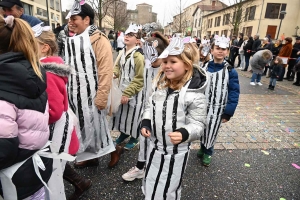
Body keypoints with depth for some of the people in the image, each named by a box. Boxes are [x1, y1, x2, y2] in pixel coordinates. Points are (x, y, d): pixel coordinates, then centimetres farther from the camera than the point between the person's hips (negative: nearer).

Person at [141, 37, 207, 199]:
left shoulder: (195, 94, -23)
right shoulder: (160, 83, -5)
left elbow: (198, 124, -17)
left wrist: (184, 134, -36)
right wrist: (145, 122, -6)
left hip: (176, 152, -6)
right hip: (155, 146, 6)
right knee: (150, 186, 29)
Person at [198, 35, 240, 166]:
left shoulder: (230, 71, -11)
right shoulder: (205, 67, -2)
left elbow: (234, 94, -10)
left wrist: (228, 113, -12)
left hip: (217, 109, -2)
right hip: (202, 107, 3)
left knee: (211, 132, 10)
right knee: (202, 130, 15)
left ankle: (207, 152, 36)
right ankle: (203, 148, 42)